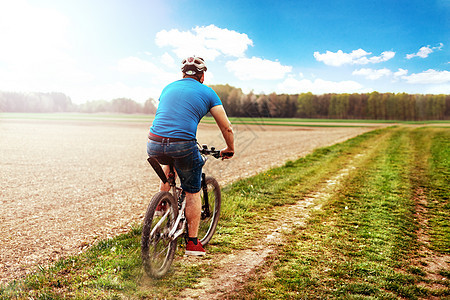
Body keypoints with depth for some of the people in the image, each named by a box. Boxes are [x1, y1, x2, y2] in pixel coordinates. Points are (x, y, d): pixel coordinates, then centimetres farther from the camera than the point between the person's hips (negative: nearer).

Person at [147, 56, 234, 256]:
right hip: (183, 146, -4)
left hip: (154, 146, 4)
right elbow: (226, 128, 11)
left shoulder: (168, 88, 23)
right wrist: (229, 150, 29)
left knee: (170, 162, 39)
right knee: (192, 192, 16)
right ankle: (192, 243, 20)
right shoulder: (207, 93, 11)